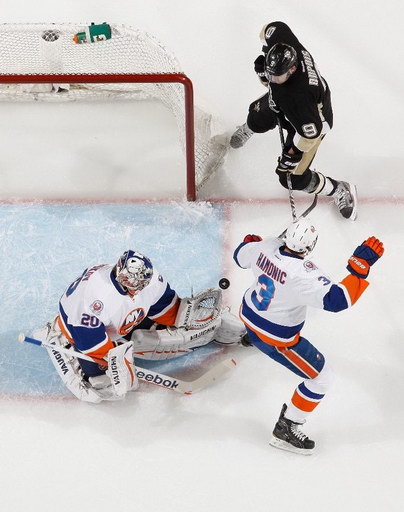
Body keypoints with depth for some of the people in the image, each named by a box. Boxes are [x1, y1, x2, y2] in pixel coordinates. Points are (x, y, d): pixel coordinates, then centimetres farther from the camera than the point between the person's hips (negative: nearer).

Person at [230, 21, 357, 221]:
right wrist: (265, 60, -7)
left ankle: (341, 191, 20)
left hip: (313, 120, -7)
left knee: (292, 178, -1)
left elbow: (311, 131, -37)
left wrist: (292, 155, -27)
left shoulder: (299, 95, -49)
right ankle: (248, 129, 70)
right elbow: (273, 28, -8)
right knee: (257, 119, 29)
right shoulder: (281, 42, -32)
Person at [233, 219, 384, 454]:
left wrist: (251, 240, 25)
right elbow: (337, 300, -41)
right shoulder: (303, 274, -37)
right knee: (322, 378, 5)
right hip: (277, 337, -7)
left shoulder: (267, 246, -17)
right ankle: (286, 429, 15)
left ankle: (252, 335, 77)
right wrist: (361, 264, -41)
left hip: (249, 313, 7)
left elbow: (241, 256, 3)